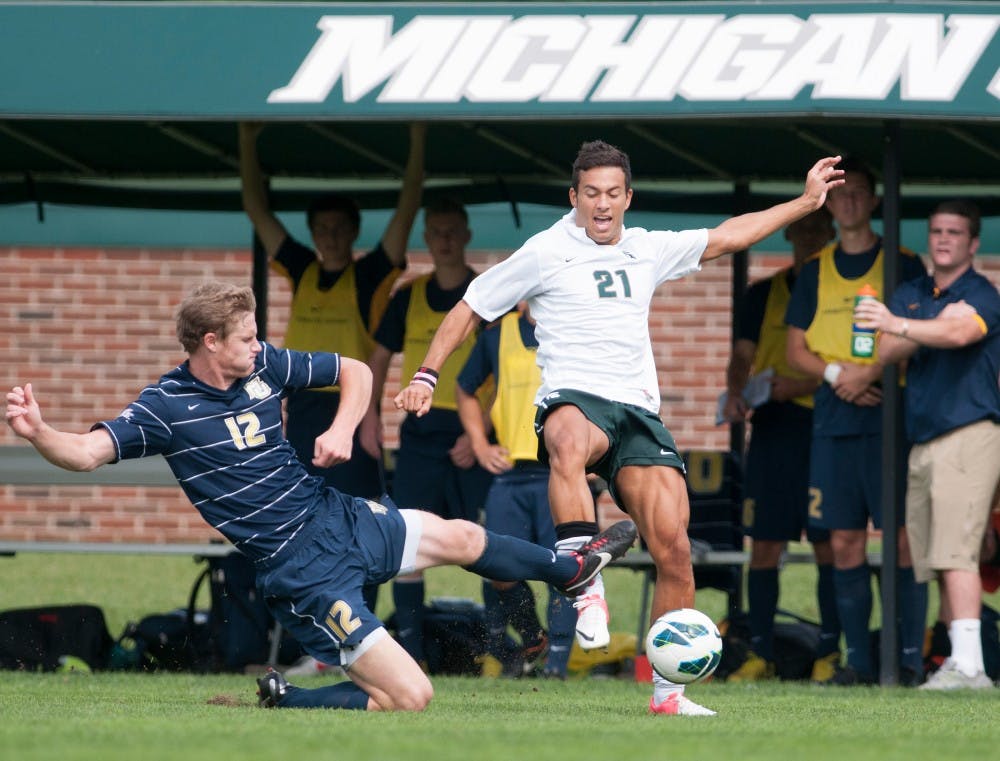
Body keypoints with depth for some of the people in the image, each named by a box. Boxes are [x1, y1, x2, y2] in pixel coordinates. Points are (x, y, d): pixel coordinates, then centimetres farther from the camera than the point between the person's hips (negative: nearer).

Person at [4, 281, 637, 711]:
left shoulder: (264, 365, -2)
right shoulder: (166, 408, -19)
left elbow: (356, 372, 10)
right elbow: (86, 452, -29)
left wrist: (343, 430, -9)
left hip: (339, 517, 7)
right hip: (304, 570, -7)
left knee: (462, 539, 29)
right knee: (408, 695, -13)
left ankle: (571, 570, 55)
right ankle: (282, 704, 3)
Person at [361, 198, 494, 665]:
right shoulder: (409, 298, 11)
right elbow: (380, 356, 19)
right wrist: (370, 415, 7)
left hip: (472, 437, -4)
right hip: (420, 434, 4)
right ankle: (410, 652, 1)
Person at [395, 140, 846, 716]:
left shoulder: (647, 251, 20)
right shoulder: (546, 253, 6)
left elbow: (726, 238, 32)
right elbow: (470, 310, 12)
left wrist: (806, 203, 34)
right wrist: (427, 374, 3)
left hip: (639, 410, 5)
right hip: (574, 398, -4)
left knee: (674, 549, -11)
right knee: (570, 440, -45)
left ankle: (668, 689, 0)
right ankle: (587, 585, -50)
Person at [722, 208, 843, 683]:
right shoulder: (763, 294, 15)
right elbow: (743, 355, 9)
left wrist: (803, 384, -16)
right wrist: (735, 393, -12)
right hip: (773, 428, 3)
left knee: (828, 544, -4)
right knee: (764, 543, 0)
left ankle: (829, 653, 0)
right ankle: (759, 655, 3)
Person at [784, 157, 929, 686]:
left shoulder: (903, 265, 4)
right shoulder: (815, 272, 15)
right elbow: (796, 349, 13)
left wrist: (870, 371, -15)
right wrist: (836, 373, -6)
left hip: (889, 416, -4)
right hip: (833, 419, 4)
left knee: (901, 538, -8)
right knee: (845, 542, 3)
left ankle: (911, 658, -7)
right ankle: (857, 658, 7)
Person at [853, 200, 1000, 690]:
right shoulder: (910, 296, 18)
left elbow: (960, 333, -24)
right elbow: (887, 352, 5)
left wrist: (898, 325, -38)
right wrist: (934, 326, -9)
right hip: (922, 442, 7)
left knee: (954, 553, -17)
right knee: (934, 559, 5)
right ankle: (958, 660, 10)